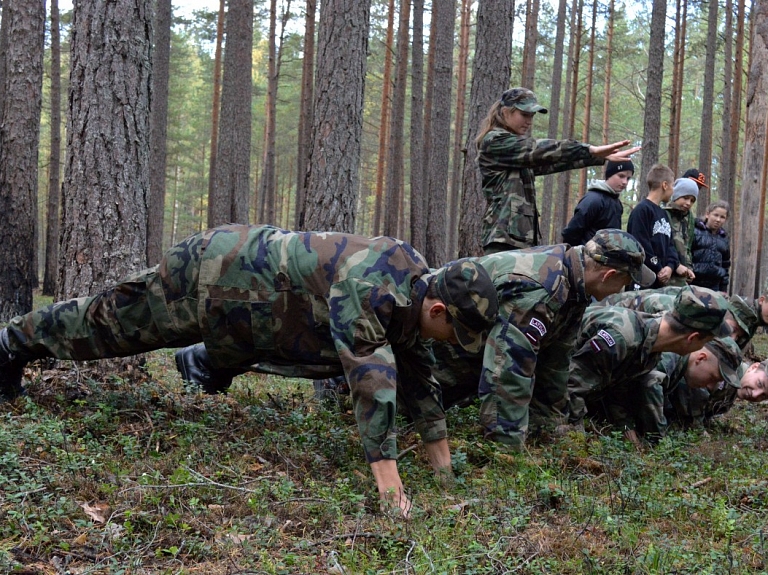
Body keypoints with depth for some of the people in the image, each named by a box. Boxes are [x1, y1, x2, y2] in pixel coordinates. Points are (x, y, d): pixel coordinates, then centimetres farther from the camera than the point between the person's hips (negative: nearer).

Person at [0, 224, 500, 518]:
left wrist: (441, 459, 3)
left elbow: (417, 371, 2)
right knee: (108, 326, 13)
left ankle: (203, 365, 55)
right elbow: (371, 378, -41)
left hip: (245, 260, 7)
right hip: (206, 277, -7)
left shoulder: (418, 278, -7)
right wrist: (388, 480, -41)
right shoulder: (366, 292, -37)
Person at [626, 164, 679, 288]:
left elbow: (669, 243, 17)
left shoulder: (663, 213, 19)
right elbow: (641, 246, -17)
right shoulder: (641, 210, -11)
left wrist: (670, 266, -3)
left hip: (661, 281, 9)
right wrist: (658, 270, -11)